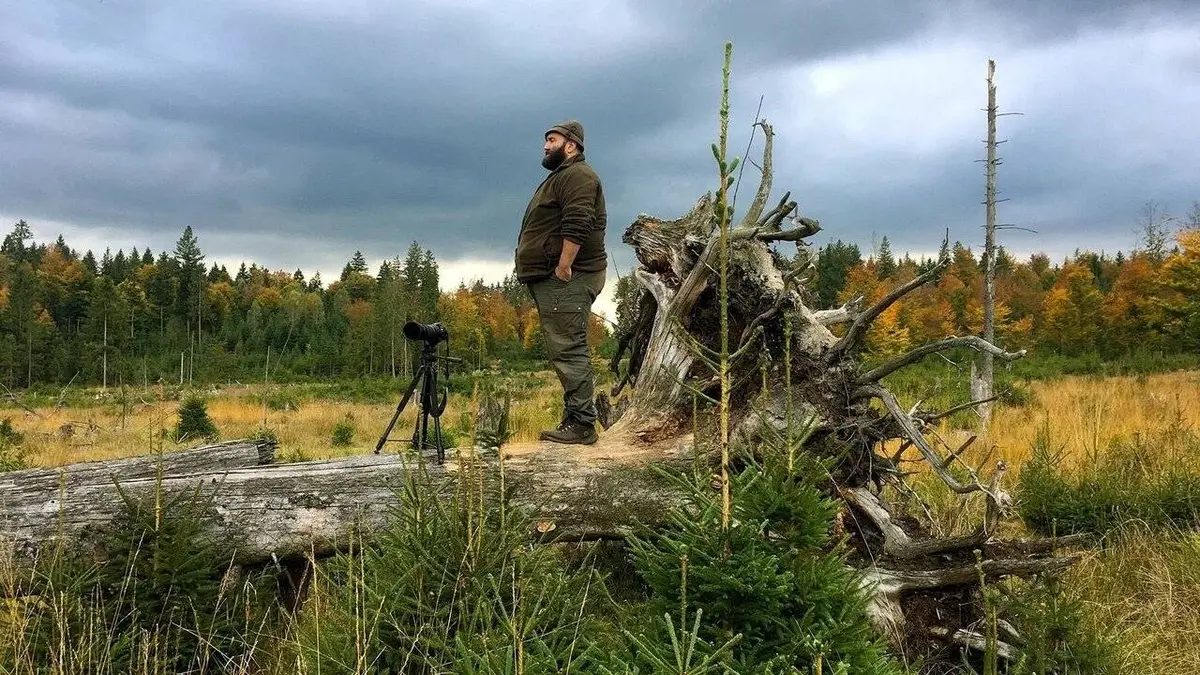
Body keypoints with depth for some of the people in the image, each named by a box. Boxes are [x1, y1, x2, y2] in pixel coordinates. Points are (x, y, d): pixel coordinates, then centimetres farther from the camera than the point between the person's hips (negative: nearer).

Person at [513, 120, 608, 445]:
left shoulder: (577, 174, -9)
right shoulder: (560, 176, 25)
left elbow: (577, 225, -22)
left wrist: (563, 267, -24)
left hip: (566, 279, -11)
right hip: (553, 280, 11)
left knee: (568, 350, -13)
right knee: (566, 350, 10)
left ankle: (581, 425, -13)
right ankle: (575, 421, 14)